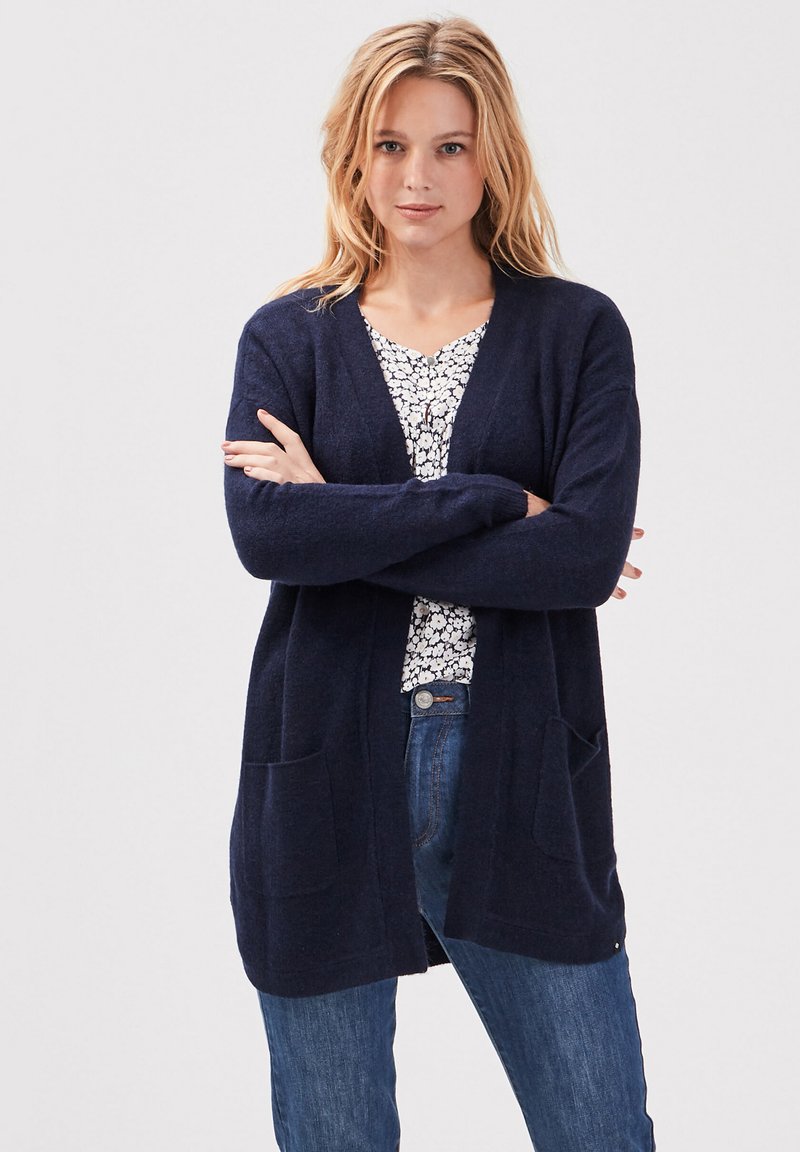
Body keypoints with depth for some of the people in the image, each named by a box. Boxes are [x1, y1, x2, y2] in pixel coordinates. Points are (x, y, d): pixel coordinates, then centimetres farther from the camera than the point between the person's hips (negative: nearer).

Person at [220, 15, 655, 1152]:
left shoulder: (578, 329, 3)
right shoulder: (288, 335, 5)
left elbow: (590, 552, -12)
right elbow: (263, 533, -13)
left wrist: (346, 524, -12)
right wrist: (495, 502, -15)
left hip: (519, 771, 0)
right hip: (329, 772, 1)